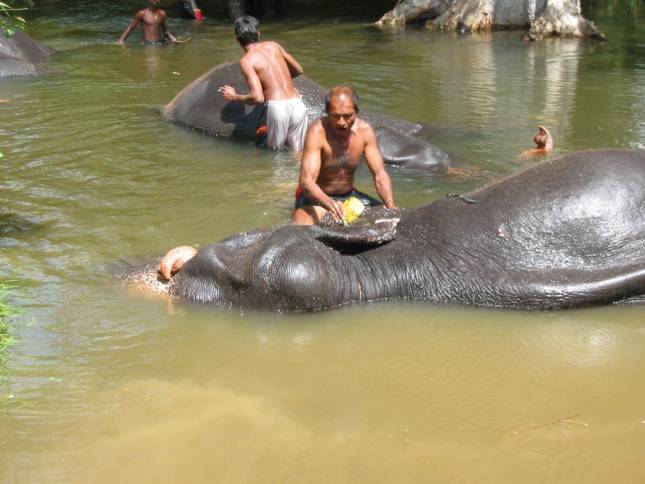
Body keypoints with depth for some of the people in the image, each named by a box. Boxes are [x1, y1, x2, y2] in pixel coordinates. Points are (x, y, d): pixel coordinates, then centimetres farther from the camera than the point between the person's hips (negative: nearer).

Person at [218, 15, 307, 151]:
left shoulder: (247, 60, -1)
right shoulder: (273, 45, 14)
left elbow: (257, 98, -10)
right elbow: (298, 70, 26)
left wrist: (234, 97, 7)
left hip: (277, 106, -4)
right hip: (297, 104, 4)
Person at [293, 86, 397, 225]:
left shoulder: (365, 130, -11)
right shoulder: (317, 131, -25)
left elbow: (380, 174, -9)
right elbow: (306, 181, -34)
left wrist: (391, 207, -27)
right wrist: (329, 203, -54)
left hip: (348, 195, 5)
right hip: (316, 197, -5)